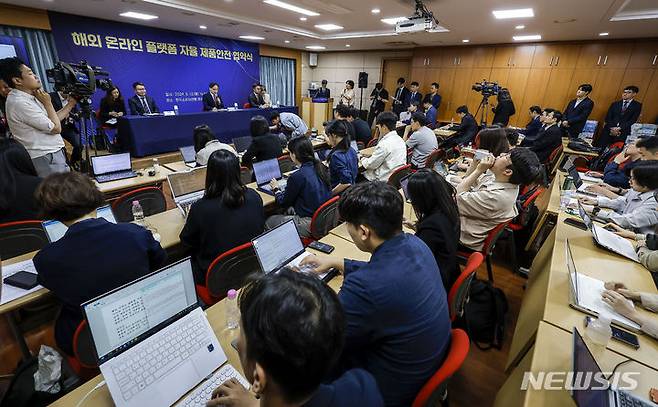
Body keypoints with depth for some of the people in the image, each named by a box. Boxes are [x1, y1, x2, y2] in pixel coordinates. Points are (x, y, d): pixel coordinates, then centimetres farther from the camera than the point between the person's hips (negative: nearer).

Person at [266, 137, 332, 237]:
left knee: (269, 221, 11)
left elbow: (284, 203, -6)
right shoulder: (321, 167, 0)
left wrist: (276, 188, 12)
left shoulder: (297, 176, -21)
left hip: (310, 225, -8)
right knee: (289, 210, 29)